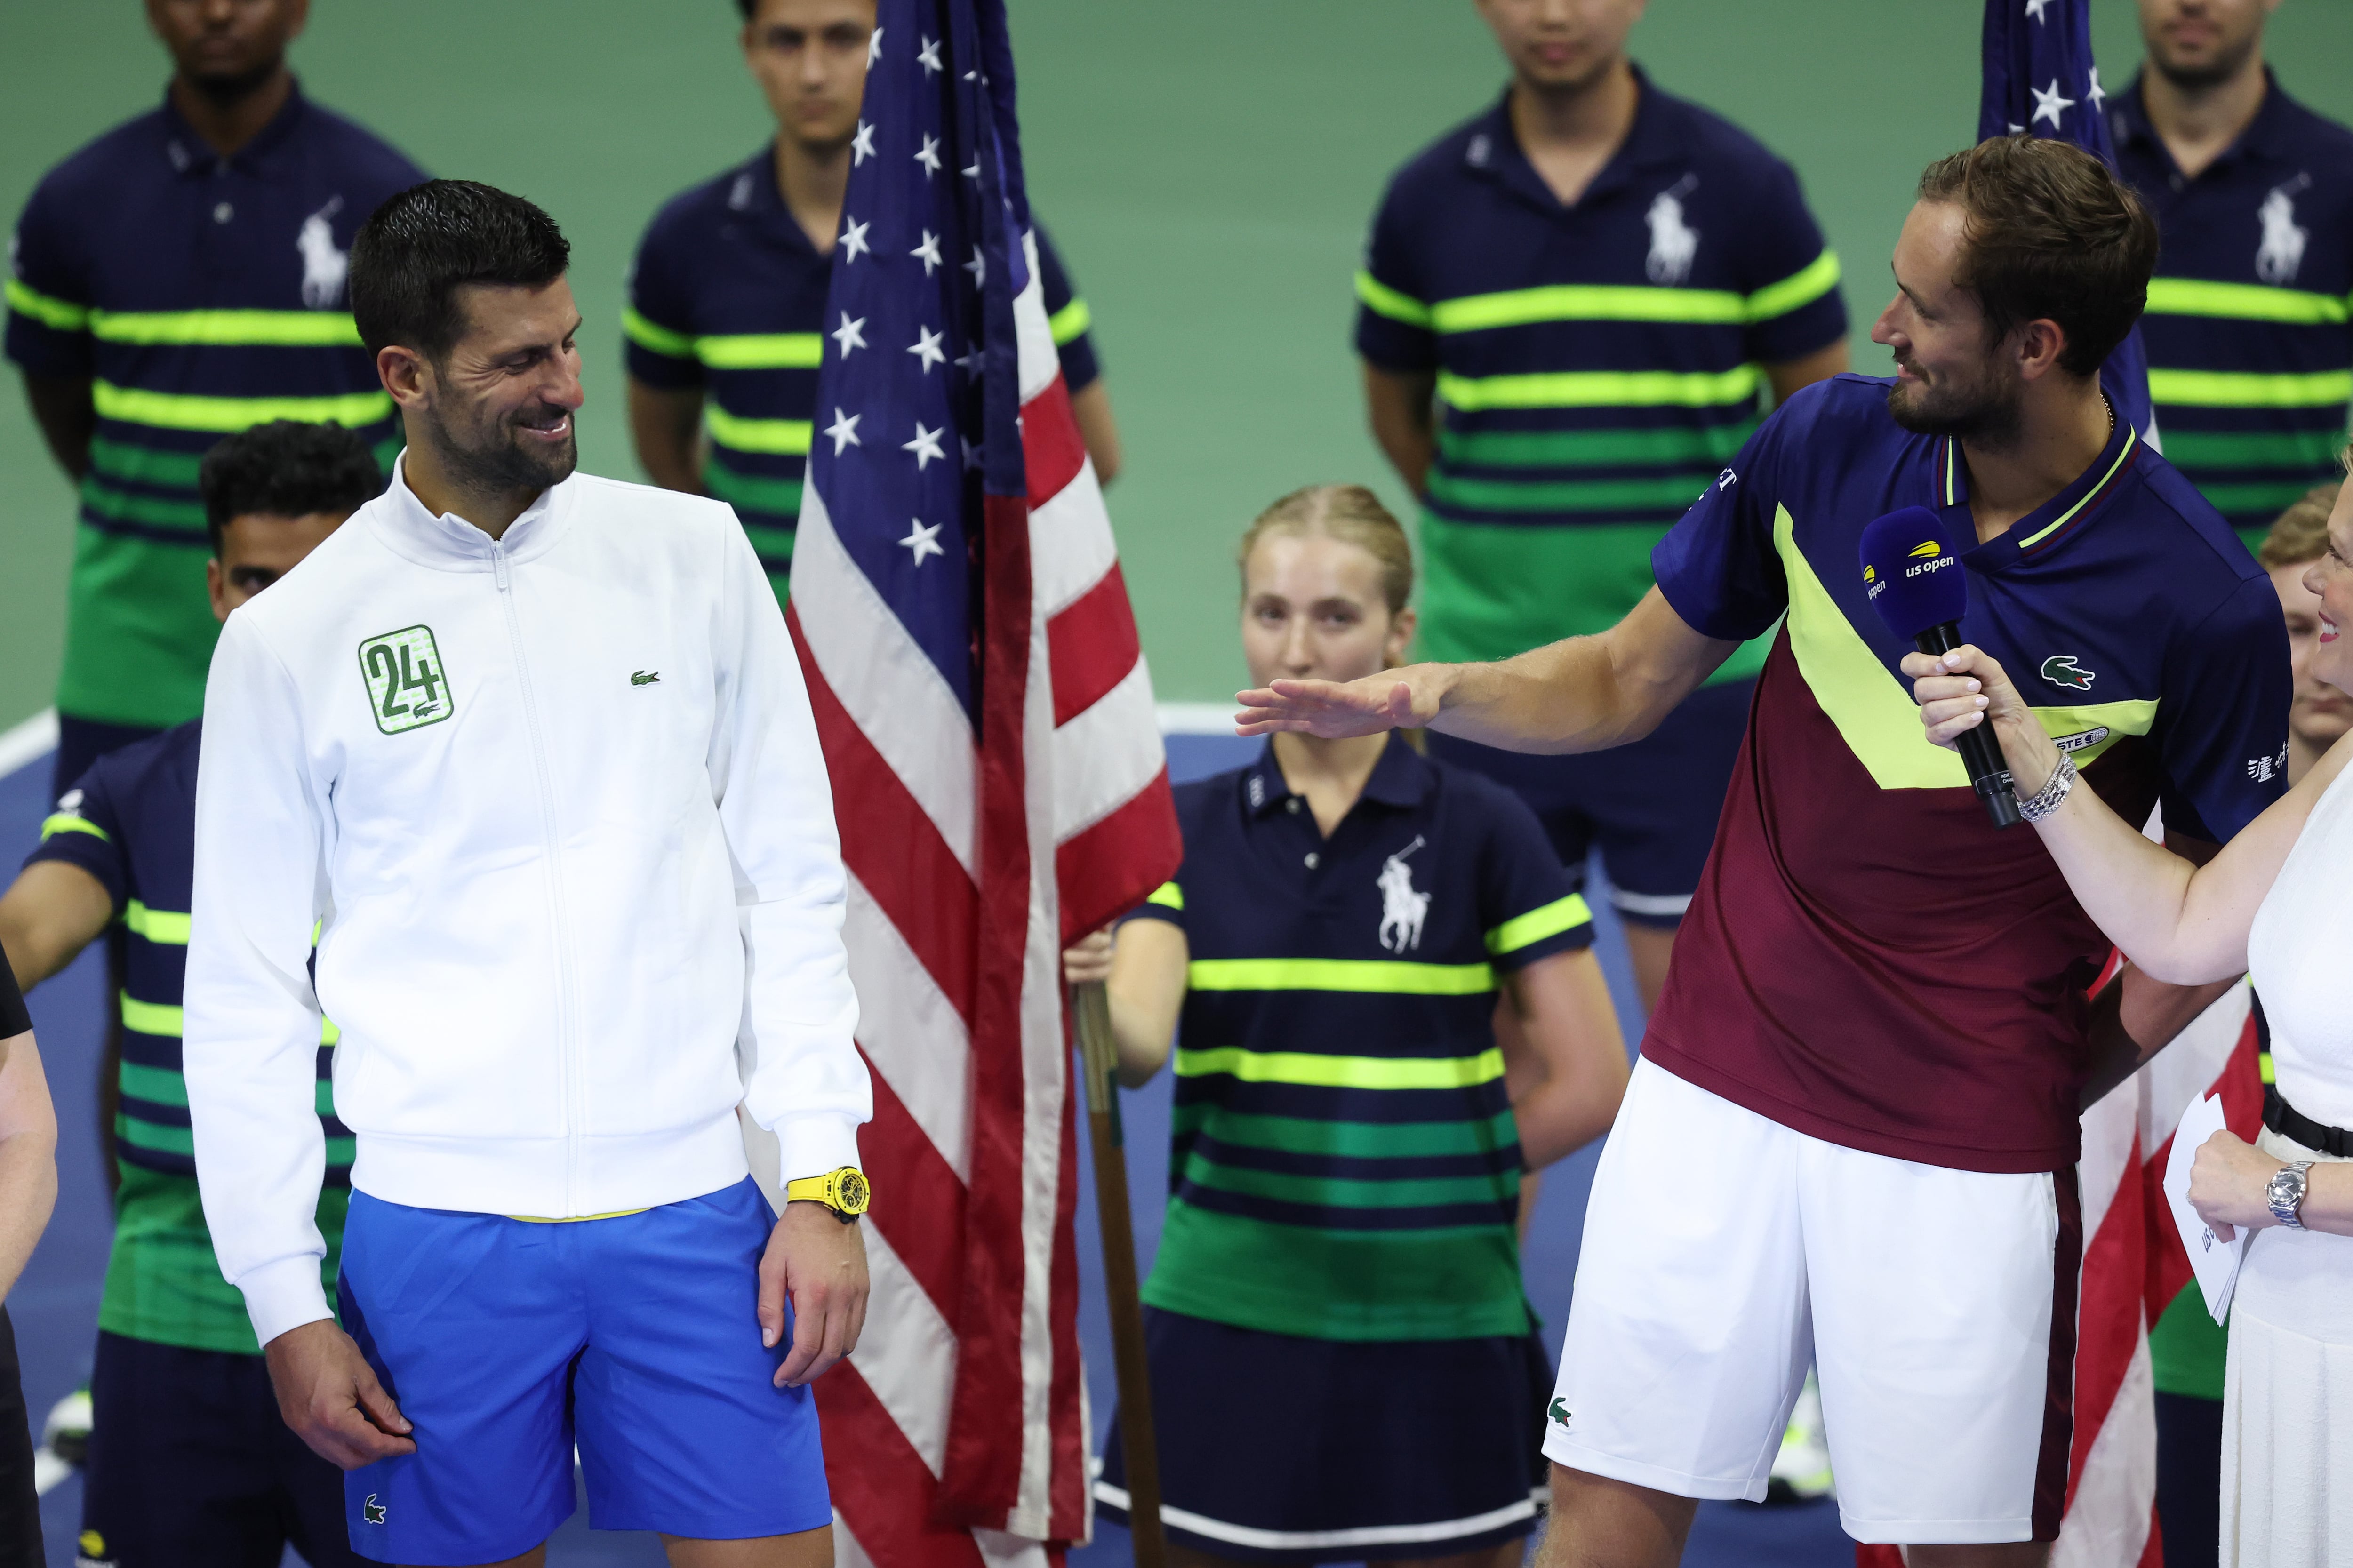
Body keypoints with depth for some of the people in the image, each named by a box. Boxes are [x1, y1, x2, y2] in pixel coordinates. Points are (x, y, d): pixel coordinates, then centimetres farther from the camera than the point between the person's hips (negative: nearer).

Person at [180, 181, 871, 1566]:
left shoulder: (690, 553, 5)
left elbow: (792, 880, 8)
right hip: (439, 1234, -1)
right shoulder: (287, 642, 0)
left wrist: (825, 1179, 0)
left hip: (691, 1211, 1)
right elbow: (247, 992, 4)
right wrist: (286, 1303, 0)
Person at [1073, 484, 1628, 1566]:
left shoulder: (1481, 829, -2)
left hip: (1432, 1326, -2)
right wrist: (1090, 1001, -31)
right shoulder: (1192, 828, 5)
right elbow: (1139, 1043, -10)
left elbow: (1588, 1085, -2)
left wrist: (1415, 1190, -2)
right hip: (1230, 1310, 2)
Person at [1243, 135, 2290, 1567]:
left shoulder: (2202, 601, -11)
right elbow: (1632, 679, 10)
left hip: (1969, 1153, -3)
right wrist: (1438, 692, -6)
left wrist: (2056, 1086, -4)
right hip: (1719, 1087, 3)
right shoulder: (1827, 444, -1)